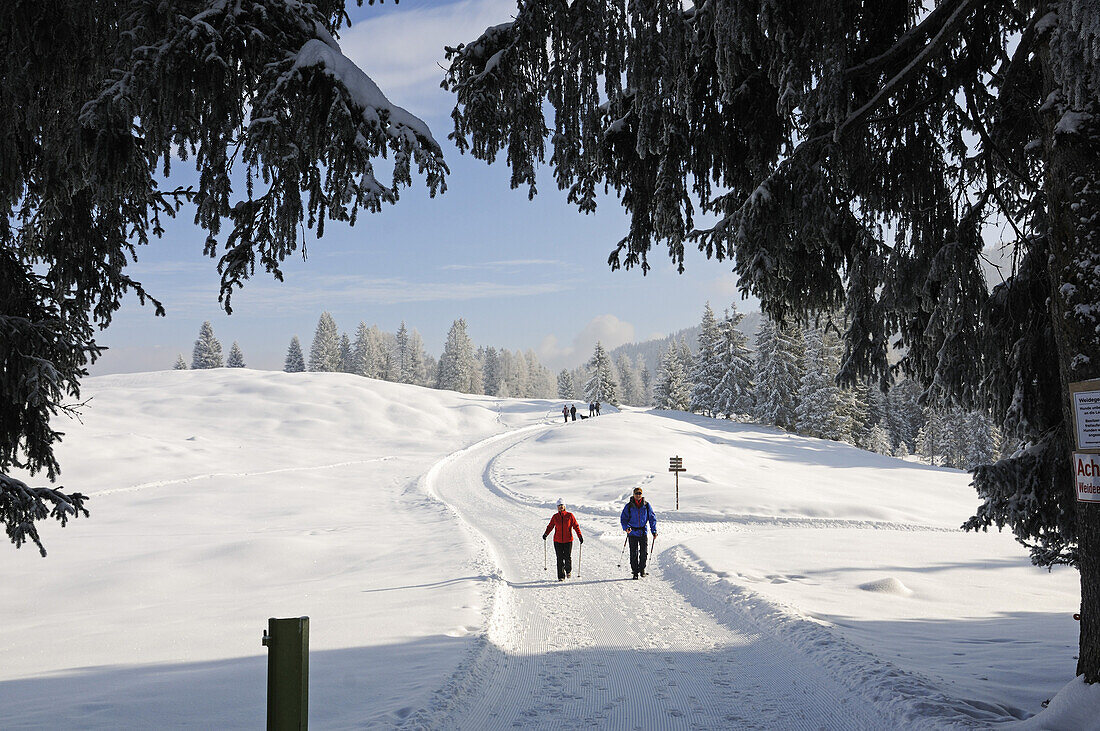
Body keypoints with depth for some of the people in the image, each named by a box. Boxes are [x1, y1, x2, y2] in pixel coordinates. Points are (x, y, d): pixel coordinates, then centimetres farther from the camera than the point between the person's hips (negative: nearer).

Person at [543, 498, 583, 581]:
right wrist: (546, 534, -8)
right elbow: (550, 526, 8)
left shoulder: (569, 515, -1)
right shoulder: (555, 517, 4)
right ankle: (561, 576, 7)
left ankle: (568, 570, 28)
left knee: (568, 557, -2)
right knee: (560, 558, -1)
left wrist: (579, 536, -7)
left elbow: (575, 526, 1)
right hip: (557, 541, 1)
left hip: (568, 540, -1)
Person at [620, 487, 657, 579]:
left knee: (644, 552, -4)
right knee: (634, 553, -2)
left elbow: (652, 518, 8)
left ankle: (642, 568, 17)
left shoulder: (646, 505, 3)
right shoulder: (629, 506, 0)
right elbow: (623, 518, 2)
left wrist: (654, 531, 1)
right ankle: (635, 571, 9)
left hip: (643, 532, 1)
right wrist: (626, 527, -16)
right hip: (632, 533, -1)